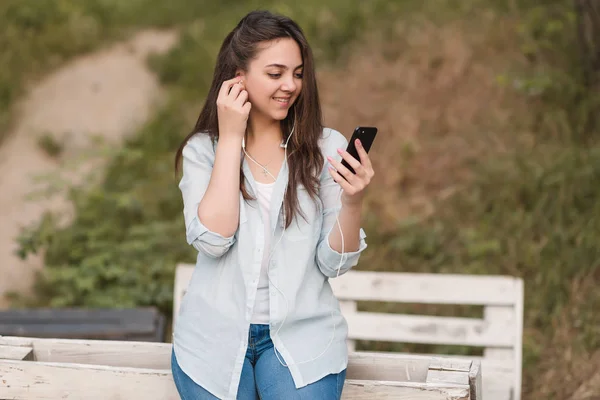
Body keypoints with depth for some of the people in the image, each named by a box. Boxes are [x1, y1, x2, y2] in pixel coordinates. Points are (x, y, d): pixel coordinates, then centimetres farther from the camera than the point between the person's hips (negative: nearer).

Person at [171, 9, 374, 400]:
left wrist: (353, 202, -20)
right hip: (216, 338, 1)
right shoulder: (202, 149, 2)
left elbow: (334, 263, -1)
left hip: (301, 335, 0)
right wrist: (230, 138, -12)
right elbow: (213, 238, -15)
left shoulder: (328, 147, 0)